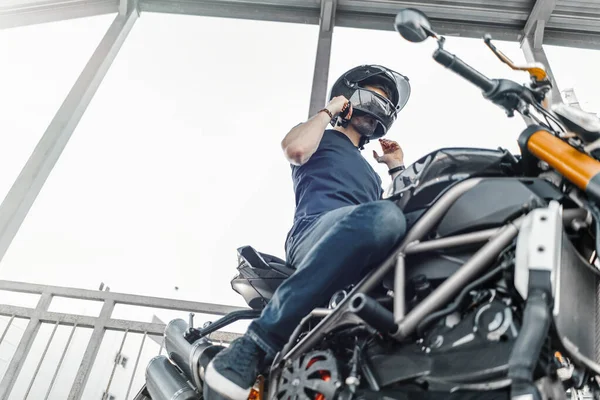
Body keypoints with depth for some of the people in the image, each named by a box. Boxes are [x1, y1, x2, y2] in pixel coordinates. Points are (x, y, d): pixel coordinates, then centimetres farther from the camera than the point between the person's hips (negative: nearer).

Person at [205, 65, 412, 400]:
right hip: (316, 230, -6)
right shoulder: (323, 137, 24)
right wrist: (328, 111, 14)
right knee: (382, 217, -41)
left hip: (364, 266, 6)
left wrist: (398, 168, 37)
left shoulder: (369, 172, 42)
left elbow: (406, 206, 35)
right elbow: (295, 149, -2)